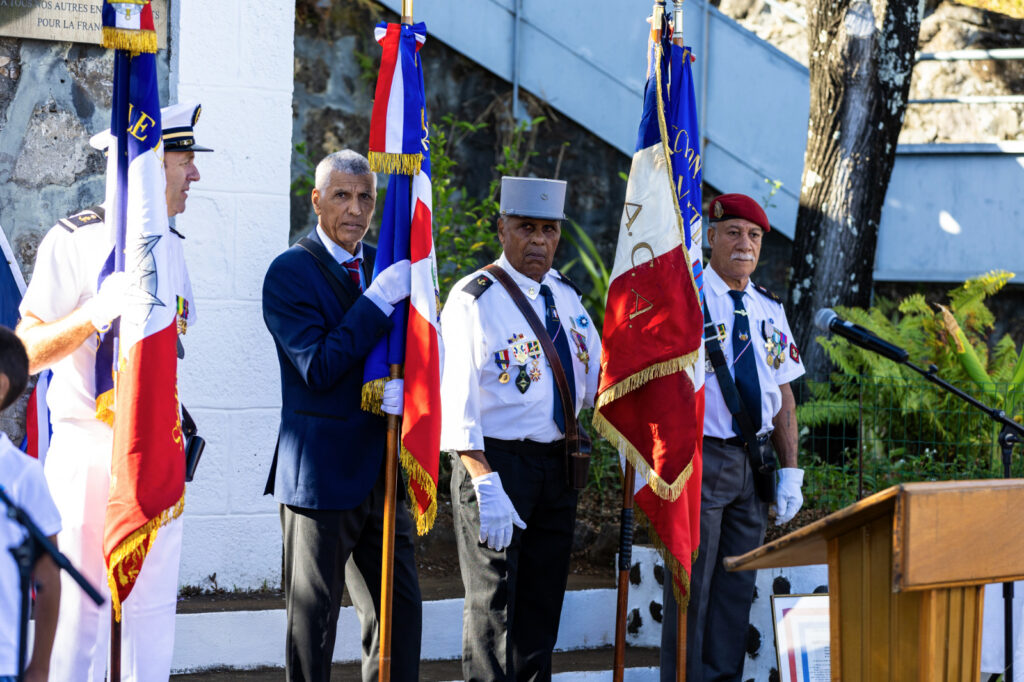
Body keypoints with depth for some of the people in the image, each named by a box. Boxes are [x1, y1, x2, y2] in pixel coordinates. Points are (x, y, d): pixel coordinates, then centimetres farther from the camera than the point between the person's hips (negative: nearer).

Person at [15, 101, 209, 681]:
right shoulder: (74, 242, -6)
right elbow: (25, 352, -12)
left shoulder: (174, 247, 15)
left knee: (153, 610, 6)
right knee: (81, 608, -6)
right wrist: (93, 315, -24)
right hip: (88, 452, -6)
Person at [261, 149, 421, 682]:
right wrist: (377, 299, -22)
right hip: (321, 473, -6)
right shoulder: (289, 273, -8)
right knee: (312, 621, 2)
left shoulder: (388, 267, 12)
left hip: (383, 471, 6)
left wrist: (401, 382, -12)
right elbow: (317, 368, -17)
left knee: (400, 613, 8)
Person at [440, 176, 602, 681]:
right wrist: (485, 484, -24)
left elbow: (595, 379, 17)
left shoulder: (565, 295, 11)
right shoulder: (473, 299, -9)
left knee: (543, 602, 11)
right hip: (496, 463, -7)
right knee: (493, 604, -4)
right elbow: (458, 400, -16)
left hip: (557, 465, 7)